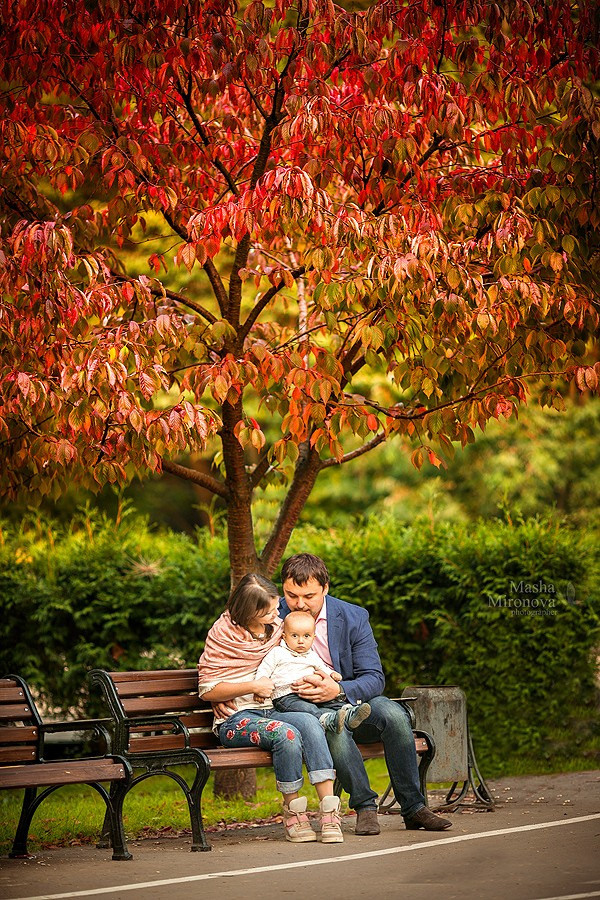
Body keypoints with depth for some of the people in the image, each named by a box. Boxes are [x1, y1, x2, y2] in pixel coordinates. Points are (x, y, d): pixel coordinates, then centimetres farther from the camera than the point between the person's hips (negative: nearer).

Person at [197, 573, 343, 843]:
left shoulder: (277, 627, 11)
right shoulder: (223, 633, -4)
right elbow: (207, 690, -5)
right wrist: (253, 686, -13)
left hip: (271, 711, 5)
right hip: (235, 720, -5)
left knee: (308, 722, -30)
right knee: (287, 734, -34)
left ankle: (329, 809, -36)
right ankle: (293, 814, -18)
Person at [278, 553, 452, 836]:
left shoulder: (353, 618, -6)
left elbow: (374, 679, -9)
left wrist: (338, 690, -30)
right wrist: (292, 685, -24)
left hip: (350, 698, 2)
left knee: (394, 714, -27)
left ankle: (413, 807, -16)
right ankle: (364, 805, -21)